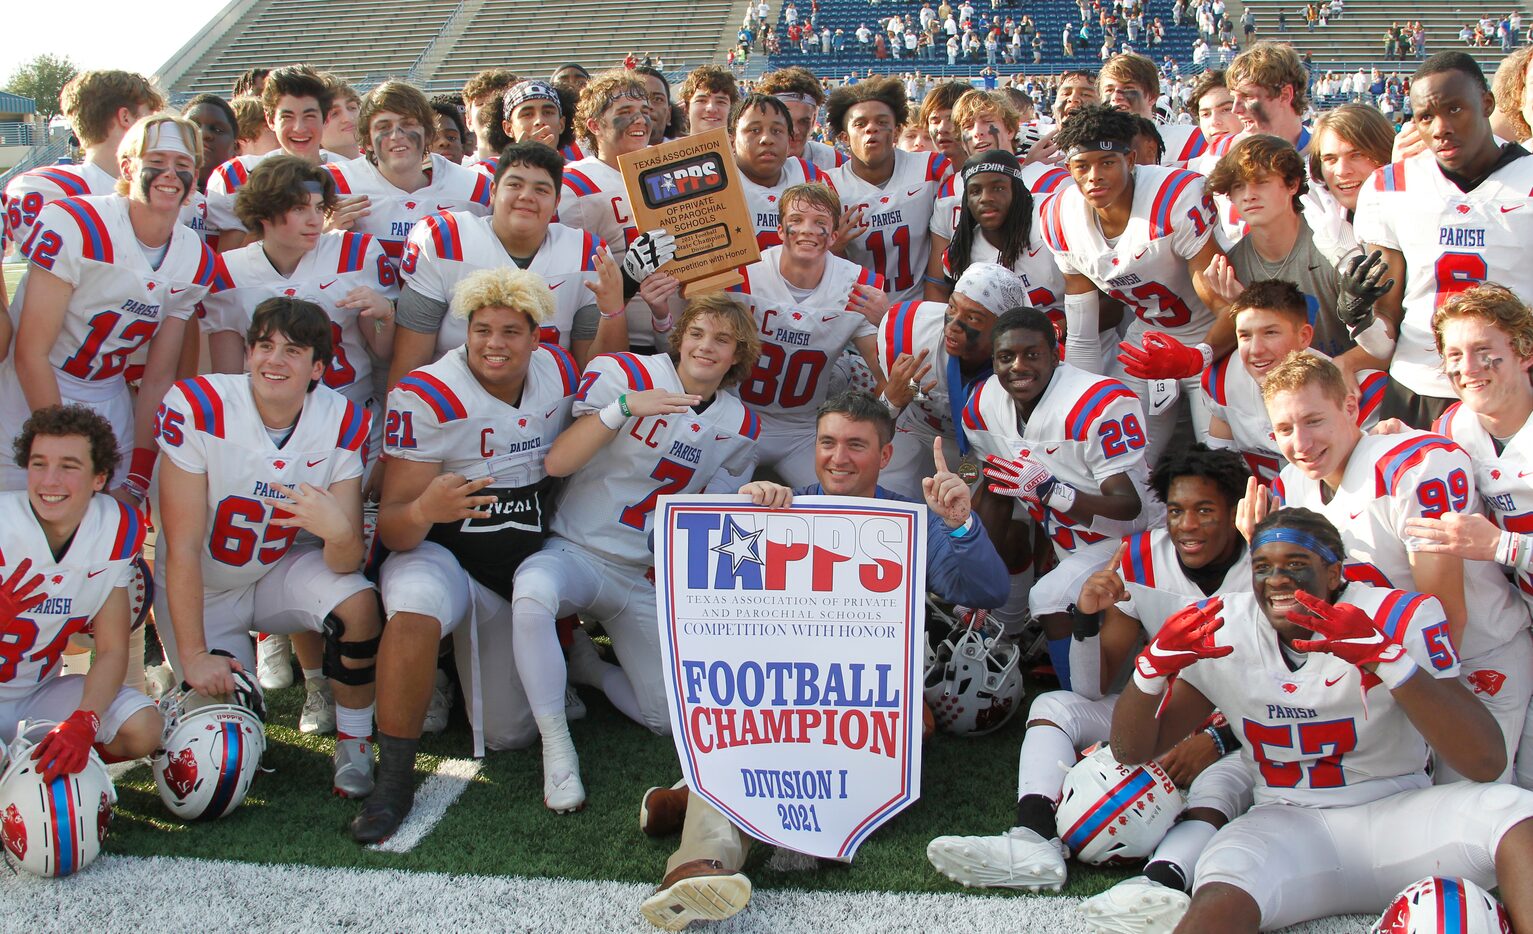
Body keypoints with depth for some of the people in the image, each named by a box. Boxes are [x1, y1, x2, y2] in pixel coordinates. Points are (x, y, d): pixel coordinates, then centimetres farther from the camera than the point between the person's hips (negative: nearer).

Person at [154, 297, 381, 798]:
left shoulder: (343, 425, -17)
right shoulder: (197, 408, -24)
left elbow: (345, 563, -20)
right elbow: (183, 547, -20)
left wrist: (340, 531, -44)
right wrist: (193, 656, -21)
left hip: (281, 571, 2)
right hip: (201, 589, -1)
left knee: (358, 602, -29)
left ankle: (354, 744, -6)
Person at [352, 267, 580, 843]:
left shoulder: (559, 374, -5)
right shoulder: (427, 396, -20)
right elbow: (393, 528, -24)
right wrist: (423, 511, -44)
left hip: (522, 568, 5)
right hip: (438, 553, -5)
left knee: (510, 735, 6)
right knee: (416, 611, -43)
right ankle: (393, 783, -27)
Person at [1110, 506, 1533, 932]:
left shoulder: (1398, 617, -7)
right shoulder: (1222, 630, 1)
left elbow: (1485, 762, -18)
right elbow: (1131, 750, 2)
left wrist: (1387, 658, -32)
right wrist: (1155, 665, -20)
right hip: (1290, 827, 0)